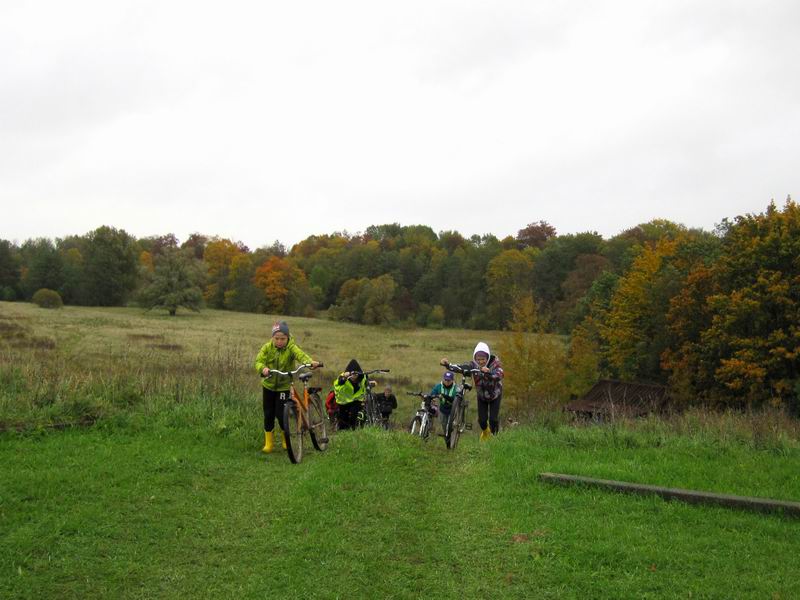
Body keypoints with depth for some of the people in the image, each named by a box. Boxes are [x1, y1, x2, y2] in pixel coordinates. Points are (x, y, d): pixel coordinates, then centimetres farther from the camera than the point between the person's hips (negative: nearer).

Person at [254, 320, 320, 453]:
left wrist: (310, 362, -56)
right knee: (268, 414, 6)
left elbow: (301, 355, -34)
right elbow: (259, 361, -20)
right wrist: (263, 368, -44)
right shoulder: (267, 347, -9)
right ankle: (268, 443, 19)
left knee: (281, 413, -7)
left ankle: (286, 440, 18)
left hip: (284, 386, -2)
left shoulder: (291, 348, -16)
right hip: (269, 385, 3)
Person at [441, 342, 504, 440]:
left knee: (493, 419, -10)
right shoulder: (474, 364, -21)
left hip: (495, 395, -2)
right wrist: (448, 364, -55)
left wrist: (489, 372, -65)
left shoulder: (494, 362, -26)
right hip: (481, 396, 2)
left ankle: (494, 436, 18)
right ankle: (485, 431, 34)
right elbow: (461, 367, -36)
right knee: (482, 420, -1)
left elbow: (500, 374, -45)